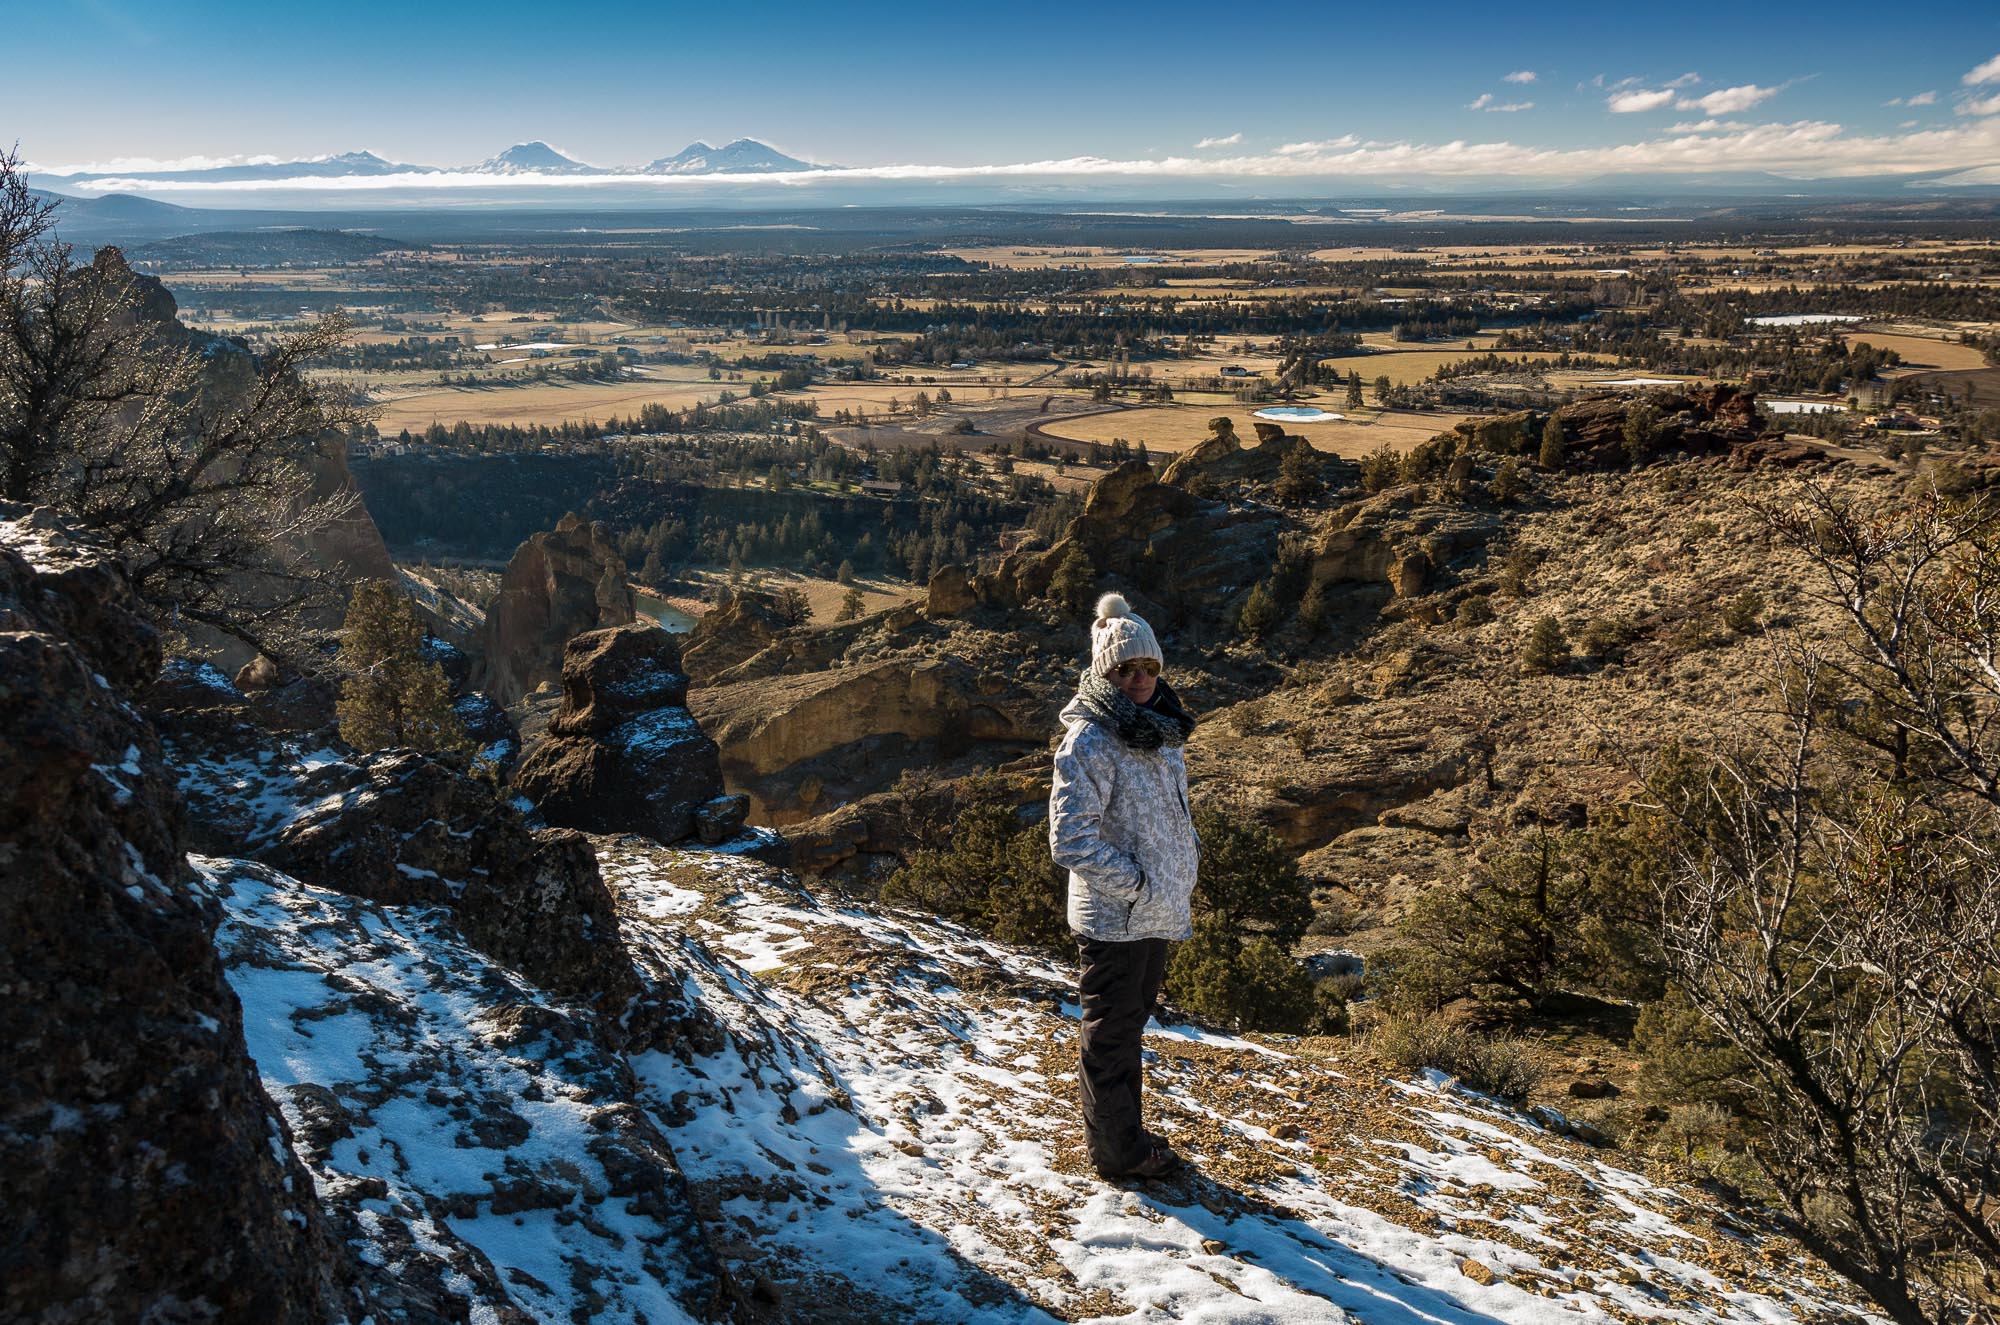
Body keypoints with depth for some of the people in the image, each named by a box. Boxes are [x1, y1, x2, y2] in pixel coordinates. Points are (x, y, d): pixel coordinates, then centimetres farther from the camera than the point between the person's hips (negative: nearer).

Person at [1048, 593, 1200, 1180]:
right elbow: (1071, 841, -25)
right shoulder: (1089, 742, -20)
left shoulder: (1160, 733, 7)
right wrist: (1136, 884, -19)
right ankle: (1117, 1149, 23)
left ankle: (1124, 1129, 39)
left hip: (1157, 912, 9)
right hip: (1114, 920, -8)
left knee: (1131, 1023, 23)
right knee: (1111, 1034, 8)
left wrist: (1189, 853, 6)